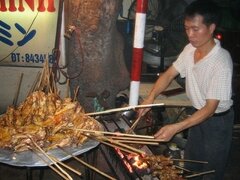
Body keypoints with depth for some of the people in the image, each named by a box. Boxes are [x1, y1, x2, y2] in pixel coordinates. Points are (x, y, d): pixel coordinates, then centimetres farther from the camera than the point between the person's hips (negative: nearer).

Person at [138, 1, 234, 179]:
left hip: (217, 119, -6)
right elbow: (169, 74, -4)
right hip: (198, 112, 6)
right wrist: (151, 96, -21)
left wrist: (176, 128, -39)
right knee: (190, 166, 24)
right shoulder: (190, 49, -12)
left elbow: (210, 108, -31)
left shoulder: (221, 63, -33)